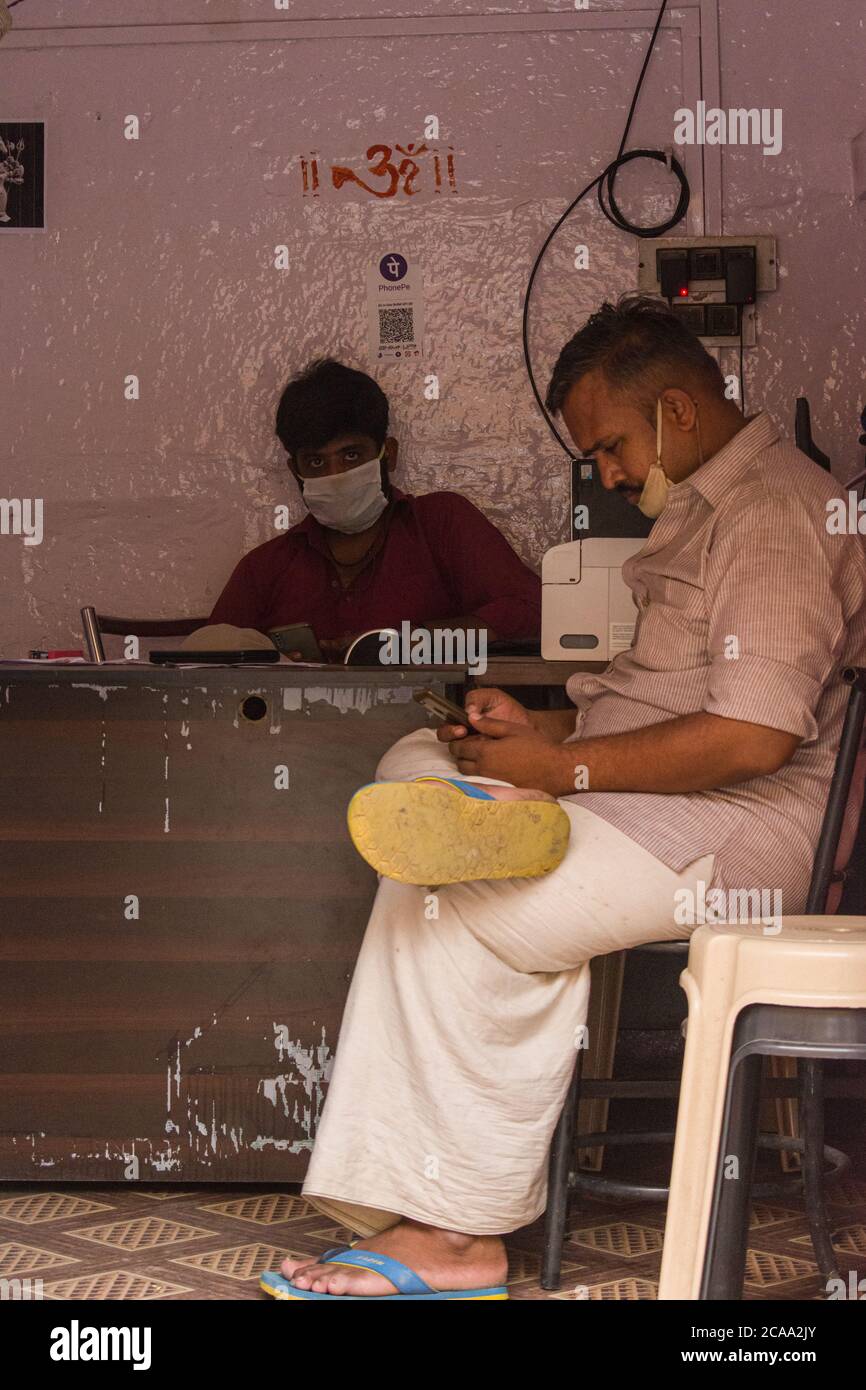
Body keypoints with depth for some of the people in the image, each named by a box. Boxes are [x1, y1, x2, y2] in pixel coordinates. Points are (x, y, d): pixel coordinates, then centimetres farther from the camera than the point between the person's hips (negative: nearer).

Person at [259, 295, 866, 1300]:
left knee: (458, 913, -22)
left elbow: (756, 736, -23)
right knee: (415, 761, -6)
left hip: (740, 820, -10)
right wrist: (544, 728, 6)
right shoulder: (700, 509, 22)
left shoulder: (775, 510, -12)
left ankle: (455, 1229, -14)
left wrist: (565, 767, -17)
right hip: (650, 797, 10)